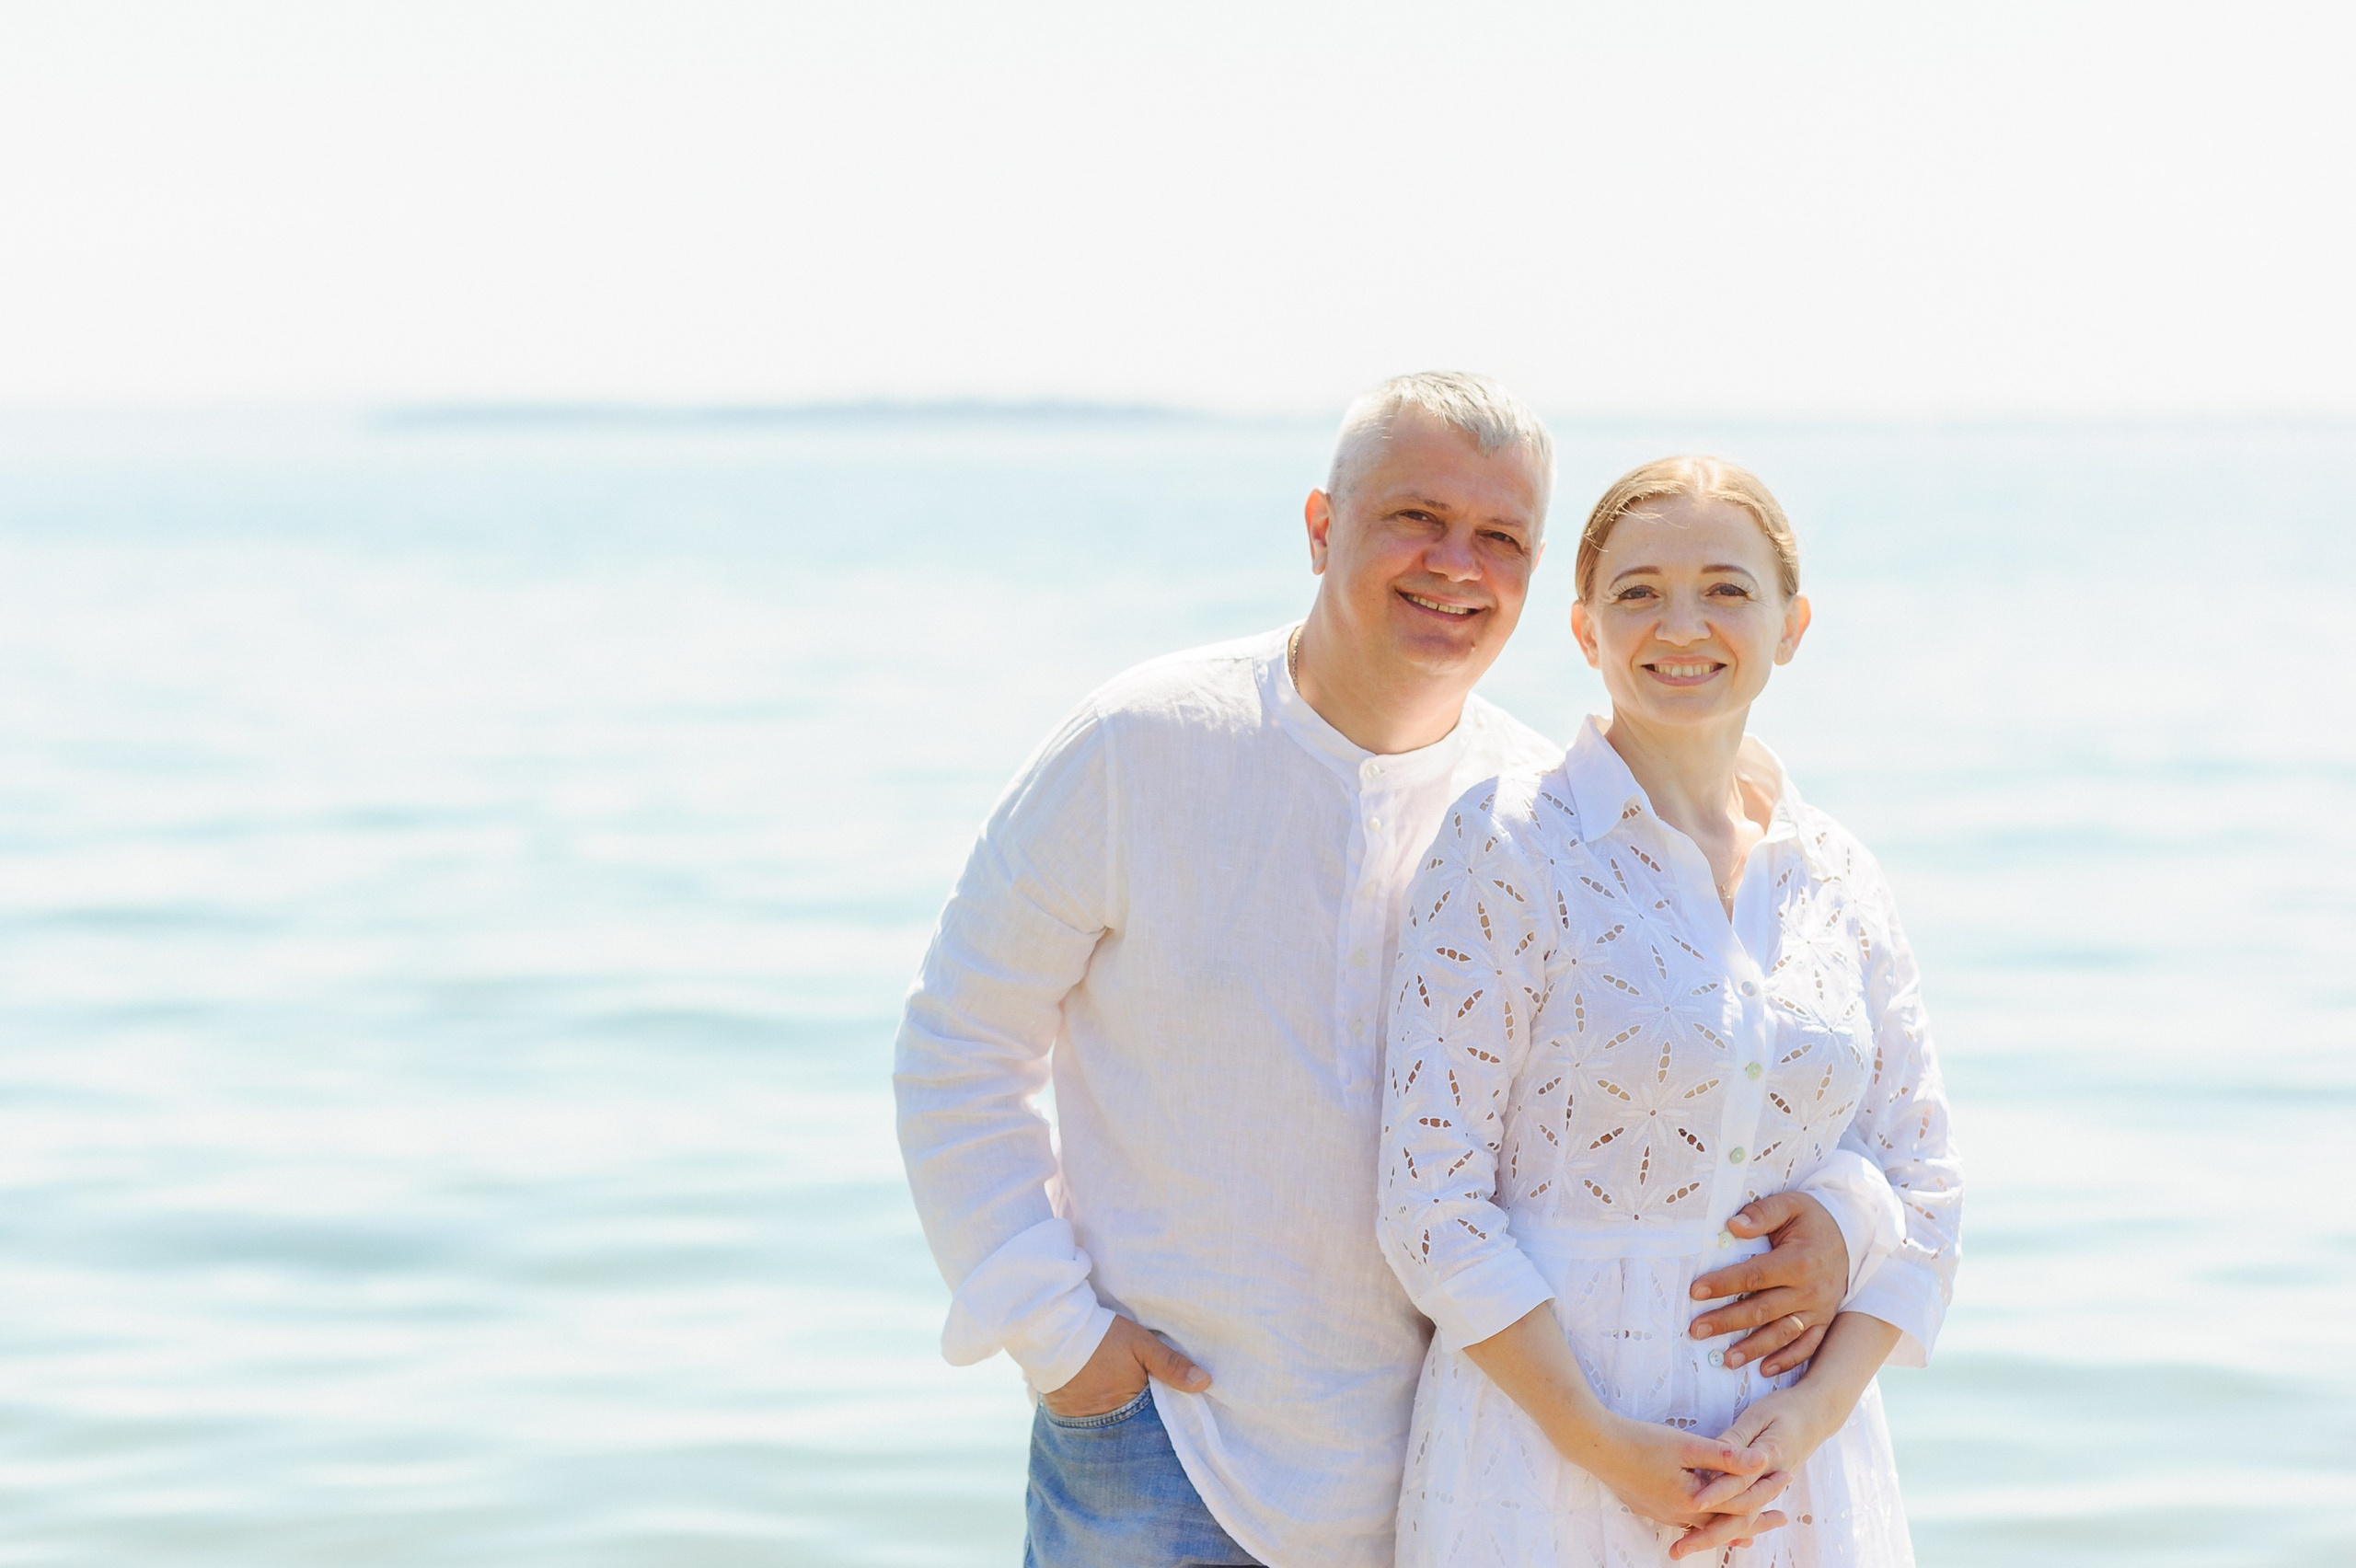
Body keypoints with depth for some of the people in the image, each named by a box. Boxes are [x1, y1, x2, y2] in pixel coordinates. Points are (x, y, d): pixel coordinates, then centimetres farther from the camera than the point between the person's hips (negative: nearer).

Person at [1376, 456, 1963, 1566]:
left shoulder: (1838, 878, 7)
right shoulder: (1505, 849, -6)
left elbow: (1919, 1187, 8)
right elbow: (1432, 1198, -9)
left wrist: (1818, 1407, -7)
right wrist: (1604, 1446, -14)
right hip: (1549, 1454, -4)